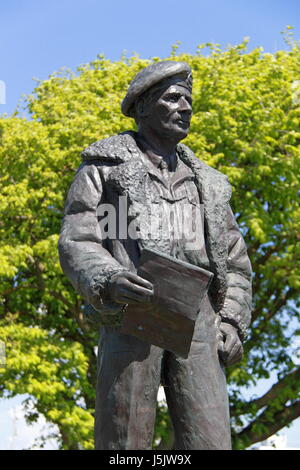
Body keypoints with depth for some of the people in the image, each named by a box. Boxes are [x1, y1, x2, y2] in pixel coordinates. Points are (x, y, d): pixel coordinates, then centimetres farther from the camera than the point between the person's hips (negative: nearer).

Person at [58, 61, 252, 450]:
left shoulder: (208, 183, 26)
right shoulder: (105, 167, 14)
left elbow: (235, 262, 23)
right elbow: (76, 243, 2)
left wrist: (233, 322, 5)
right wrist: (109, 279, -20)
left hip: (197, 321, 3)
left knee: (209, 441, -8)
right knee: (123, 445, -6)